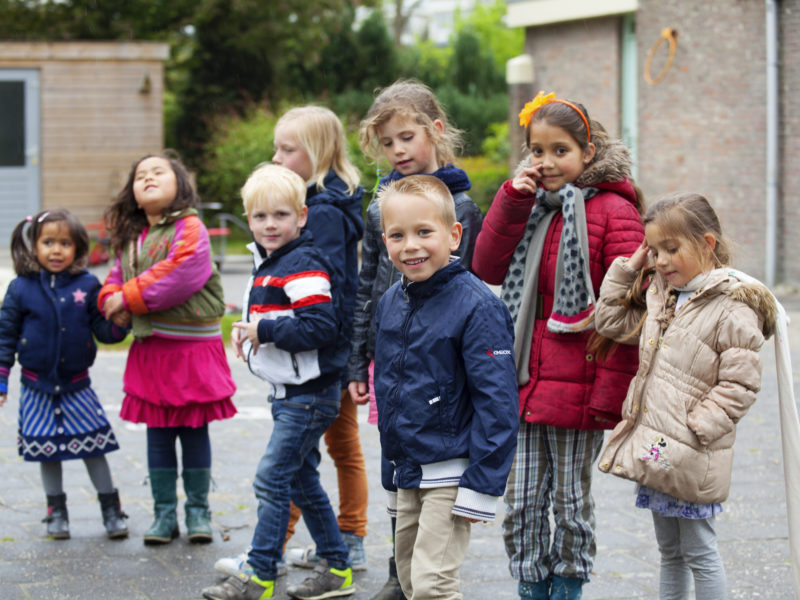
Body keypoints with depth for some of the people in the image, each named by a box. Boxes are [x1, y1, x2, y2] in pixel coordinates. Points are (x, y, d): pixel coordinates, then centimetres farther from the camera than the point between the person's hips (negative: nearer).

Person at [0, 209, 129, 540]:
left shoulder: (87, 286, -3)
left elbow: (104, 330, -1)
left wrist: (120, 322, -22)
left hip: (77, 386, 0)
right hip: (38, 388, 0)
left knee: (94, 448, 0)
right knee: (46, 451, 7)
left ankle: (111, 509, 14)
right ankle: (57, 511, 22)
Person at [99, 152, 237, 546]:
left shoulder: (190, 229, -11)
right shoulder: (130, 237, 12)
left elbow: (178, 277, -23)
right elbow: (117, 278, 15)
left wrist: (130, 296, -16)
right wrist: (113, 300, -9)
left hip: (192, 348, -6)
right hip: (150, 348, 6)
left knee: (194, 431, 4)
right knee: (158, 434, 8)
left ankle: (198, 511, 15)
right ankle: (164, 513, 17)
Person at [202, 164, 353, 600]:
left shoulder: (303, 265, -17)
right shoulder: (267, 264, 13)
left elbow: (319, 326, -26)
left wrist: (264, 331, -20)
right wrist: (248, 334, 7)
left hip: (309, 395, -10)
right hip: (287, 393, 10)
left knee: (272, 478, -8)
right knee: (302, 481, 14)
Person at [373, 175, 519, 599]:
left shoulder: (475, 305, -17)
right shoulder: (390, 303, 7)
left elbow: (496, 401, -18)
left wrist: (480, 485, -20)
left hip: (450, 474, -8)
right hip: (407, 475, 8)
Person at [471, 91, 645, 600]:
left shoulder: (613, 210, -8)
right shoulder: (530, 207, 12)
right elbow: (488, 268, 4)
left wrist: (609, 394, -16)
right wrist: (513, 200, -5)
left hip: (578, 385, -5)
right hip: (526, 384, 6)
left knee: (571, 501, 7)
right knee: (522, 503, 9)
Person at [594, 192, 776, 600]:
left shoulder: (732, 310, -14)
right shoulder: (660, 296, 11)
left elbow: (739, 385, -16)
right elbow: (611, 321, 22)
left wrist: (696, 428, -20)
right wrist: (627, 268, 13)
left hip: (690, 459, -8)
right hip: (654, 451, 8)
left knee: (699, 552, 1)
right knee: (669, 552, 18)